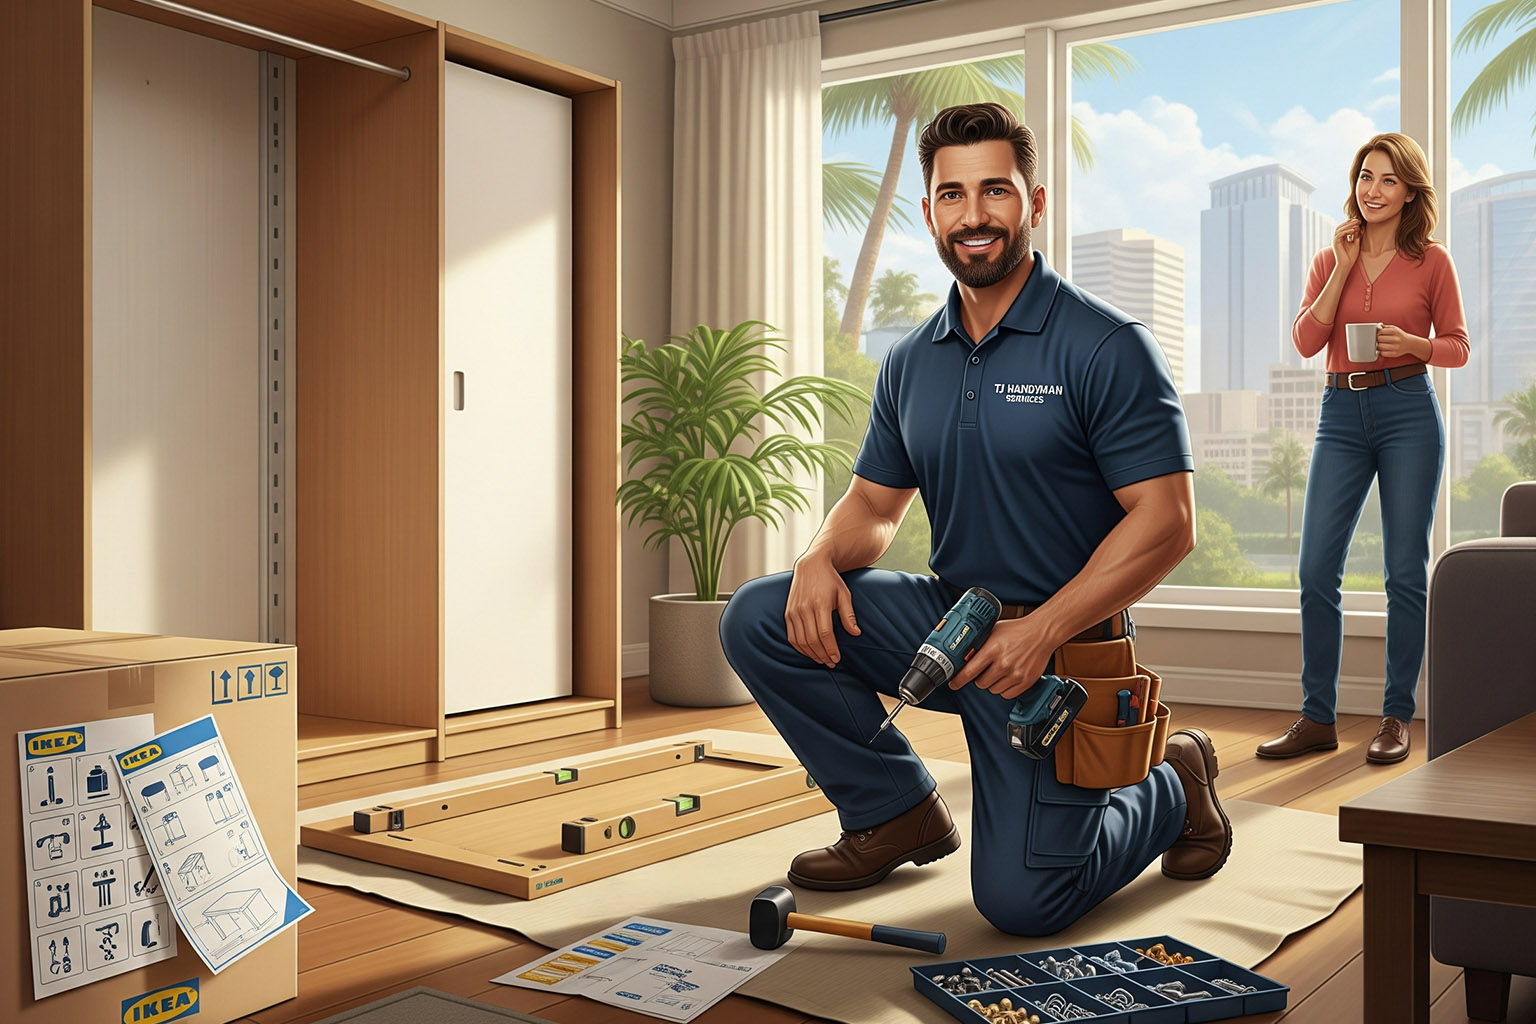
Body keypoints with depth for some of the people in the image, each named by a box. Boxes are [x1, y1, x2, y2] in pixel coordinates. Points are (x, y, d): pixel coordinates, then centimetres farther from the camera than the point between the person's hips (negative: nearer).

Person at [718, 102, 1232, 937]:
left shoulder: (1106, 348, -12)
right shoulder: (910, 363, 7)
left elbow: (1166, 522, -15)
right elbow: (875, 500, 14)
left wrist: (1041, 630, -22)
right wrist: (822, 557, -10)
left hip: (1059, 647, -6)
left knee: (1020, 900, -12)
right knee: (758, 619, -10)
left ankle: (1170, 786, 20)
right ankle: (898, 813, 7)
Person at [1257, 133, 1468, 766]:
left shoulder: (1431, 262, 5)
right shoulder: (1329, 261, 12)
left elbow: (1459, 347, 8)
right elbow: (1305, 341, -1)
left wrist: (1413, 344, -12)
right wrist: (1344, 267, -4)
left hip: (1408, 413, -2)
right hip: (1341, 413, 3)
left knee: (1406, 571, 0)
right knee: (1316, 569, -2)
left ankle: (1397, 718, 10)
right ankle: (1317, 719, 7)